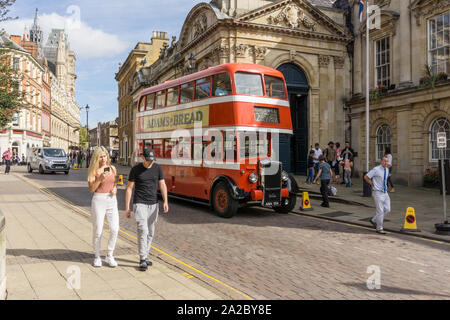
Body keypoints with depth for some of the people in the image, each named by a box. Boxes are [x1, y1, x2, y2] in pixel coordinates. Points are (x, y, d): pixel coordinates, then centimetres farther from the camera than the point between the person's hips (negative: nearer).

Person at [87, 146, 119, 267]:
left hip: (112, 200, 3)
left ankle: (110, 256, 13)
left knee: (114, 229, -4)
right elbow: (91, 189, -7)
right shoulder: (94, 170, -2)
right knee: (98, 231, 3)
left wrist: (115, 189, 0)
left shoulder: (112, 168, 9)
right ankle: (97, 257, 21)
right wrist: (100, 179, -20)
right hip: (98, 200, -3)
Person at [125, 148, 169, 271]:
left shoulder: (157, 168, 2)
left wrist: (165, 201, -16)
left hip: (153, 205, 4)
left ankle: (145, 256, 24)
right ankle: (142, 260, -6)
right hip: (140, 204, -4)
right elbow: (129, 188, -3)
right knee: (142, 231, -14)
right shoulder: (135, 169, -6)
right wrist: (127, 207, -5)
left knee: (150, 233, 10)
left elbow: (162, 185, -2)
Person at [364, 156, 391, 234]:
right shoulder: (376, 169, -14)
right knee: (380, 211, -4)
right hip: (378, 193, -7)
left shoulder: (387, 169, 8)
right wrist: (372, 184, -8)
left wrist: (385, 186, 15)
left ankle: (374, 220, 24)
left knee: (387, 209, 6)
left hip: (385, 193, 7)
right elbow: (366, 177, -11)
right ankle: (379, 228, 9)